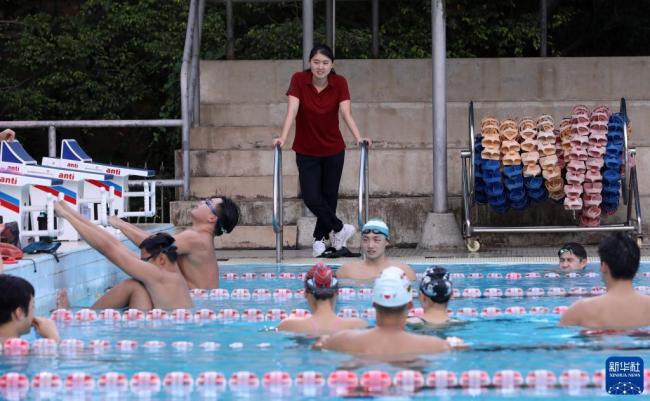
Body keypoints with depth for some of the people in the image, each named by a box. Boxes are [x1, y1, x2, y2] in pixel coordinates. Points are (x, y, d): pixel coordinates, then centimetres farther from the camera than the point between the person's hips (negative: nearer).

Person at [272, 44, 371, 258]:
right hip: (306, 150, -1)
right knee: (311, 198, -9)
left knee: (329, 196, 9)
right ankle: (339, 229, 11)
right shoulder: (299, 80, -13)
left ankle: (320, 239, 26)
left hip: (333, 150, 1)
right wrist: (283, 138, -34)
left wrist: (358, 137, -33)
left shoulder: (339, 83, -10)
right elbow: (292, 111, -20)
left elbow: (346, 113, -17)